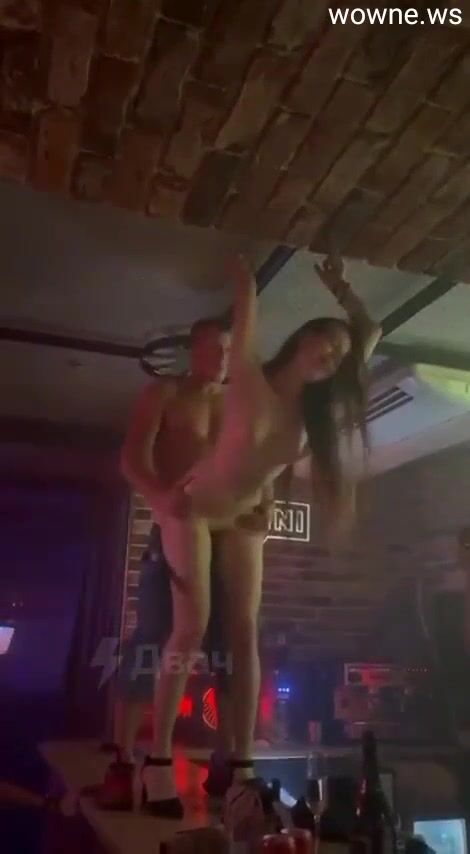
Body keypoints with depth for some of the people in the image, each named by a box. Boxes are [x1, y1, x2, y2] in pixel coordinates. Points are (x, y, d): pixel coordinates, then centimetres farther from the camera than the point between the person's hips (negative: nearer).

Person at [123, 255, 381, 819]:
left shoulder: (318, 410, -5)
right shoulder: (249, 376, -20)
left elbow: (371, 334, 3)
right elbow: (246, 289, -20)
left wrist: (340, 290, 2)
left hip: (244, 517, 5)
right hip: (194, 507, -5)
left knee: (245, 632, 0)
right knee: (192, 627, -14)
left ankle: (242, 764, 6)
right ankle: (158, 760, -2)